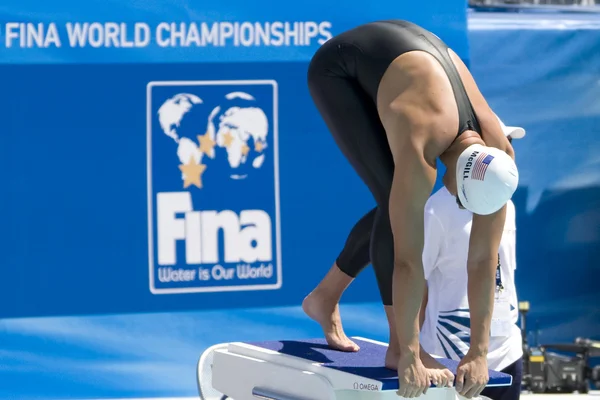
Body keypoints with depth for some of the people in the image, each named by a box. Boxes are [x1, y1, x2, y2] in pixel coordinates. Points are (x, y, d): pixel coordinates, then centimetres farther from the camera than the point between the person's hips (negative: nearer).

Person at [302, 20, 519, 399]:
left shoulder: (497, 152, -22)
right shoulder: (420, 149, -40)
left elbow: (484, 260, -17)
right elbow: (408, 258, -38)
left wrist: (479, 351, -19)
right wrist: (409, 355, -35)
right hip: (339, 66, -6)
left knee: (402, 206, 4)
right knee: (395, 201, -20)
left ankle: (325, 296, 23)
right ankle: (399, 346, -16)